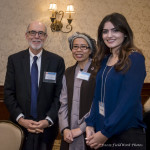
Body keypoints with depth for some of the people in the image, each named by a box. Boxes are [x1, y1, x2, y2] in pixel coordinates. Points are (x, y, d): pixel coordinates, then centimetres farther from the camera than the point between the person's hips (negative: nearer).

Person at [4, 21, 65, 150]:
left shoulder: (57, 61, -1)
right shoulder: (14, 60, 1)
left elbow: (59, 95, -3)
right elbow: (8, 93, -1)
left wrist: (48, 120, -12)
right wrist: (20, 119, -11)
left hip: (47, 126, 0)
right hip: (20, 125, 1)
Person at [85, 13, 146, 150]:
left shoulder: (134, 59, -11)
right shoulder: (104, 60, 7)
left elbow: (129, 100, -18)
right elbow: (98, 97, 8)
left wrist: (105, 133, -18)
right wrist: (90, 125, -4)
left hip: (128, 134, -6)